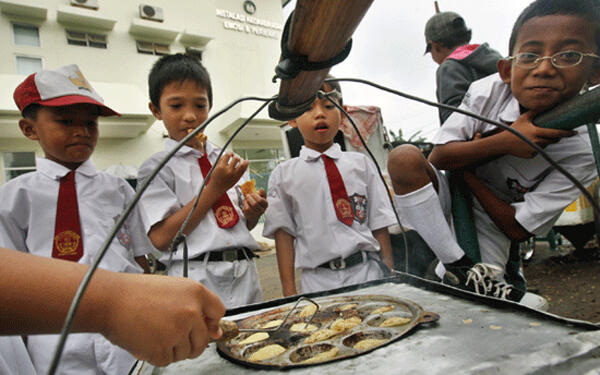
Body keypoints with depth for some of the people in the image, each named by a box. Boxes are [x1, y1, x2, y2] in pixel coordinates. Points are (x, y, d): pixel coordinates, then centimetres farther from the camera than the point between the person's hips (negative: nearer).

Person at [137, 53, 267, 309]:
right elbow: (161, 237, -14)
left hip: (244, 275, 5)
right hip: (197, 280, -4)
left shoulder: (228, 160, 11)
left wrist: (252, 213, -6)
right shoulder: (157, 167, -4)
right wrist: (213, 189, -14)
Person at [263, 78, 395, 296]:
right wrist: (289, 291, -2)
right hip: (318, 281, -1)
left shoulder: (361, 164, 7)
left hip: (368, 271, 2)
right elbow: (283, 232, 1)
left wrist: (390, 274, 5)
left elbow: (379, 223, 7)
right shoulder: (284, 175, 3)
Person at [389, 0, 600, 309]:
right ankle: (461, 269, -22)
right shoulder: (489, 91, -14)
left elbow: (517, 227, -16)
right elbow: (439, 157, -15)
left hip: (489, 231, -2)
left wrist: (466, 169, -16)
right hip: (446, 204, 2)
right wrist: (505, 142, -27)